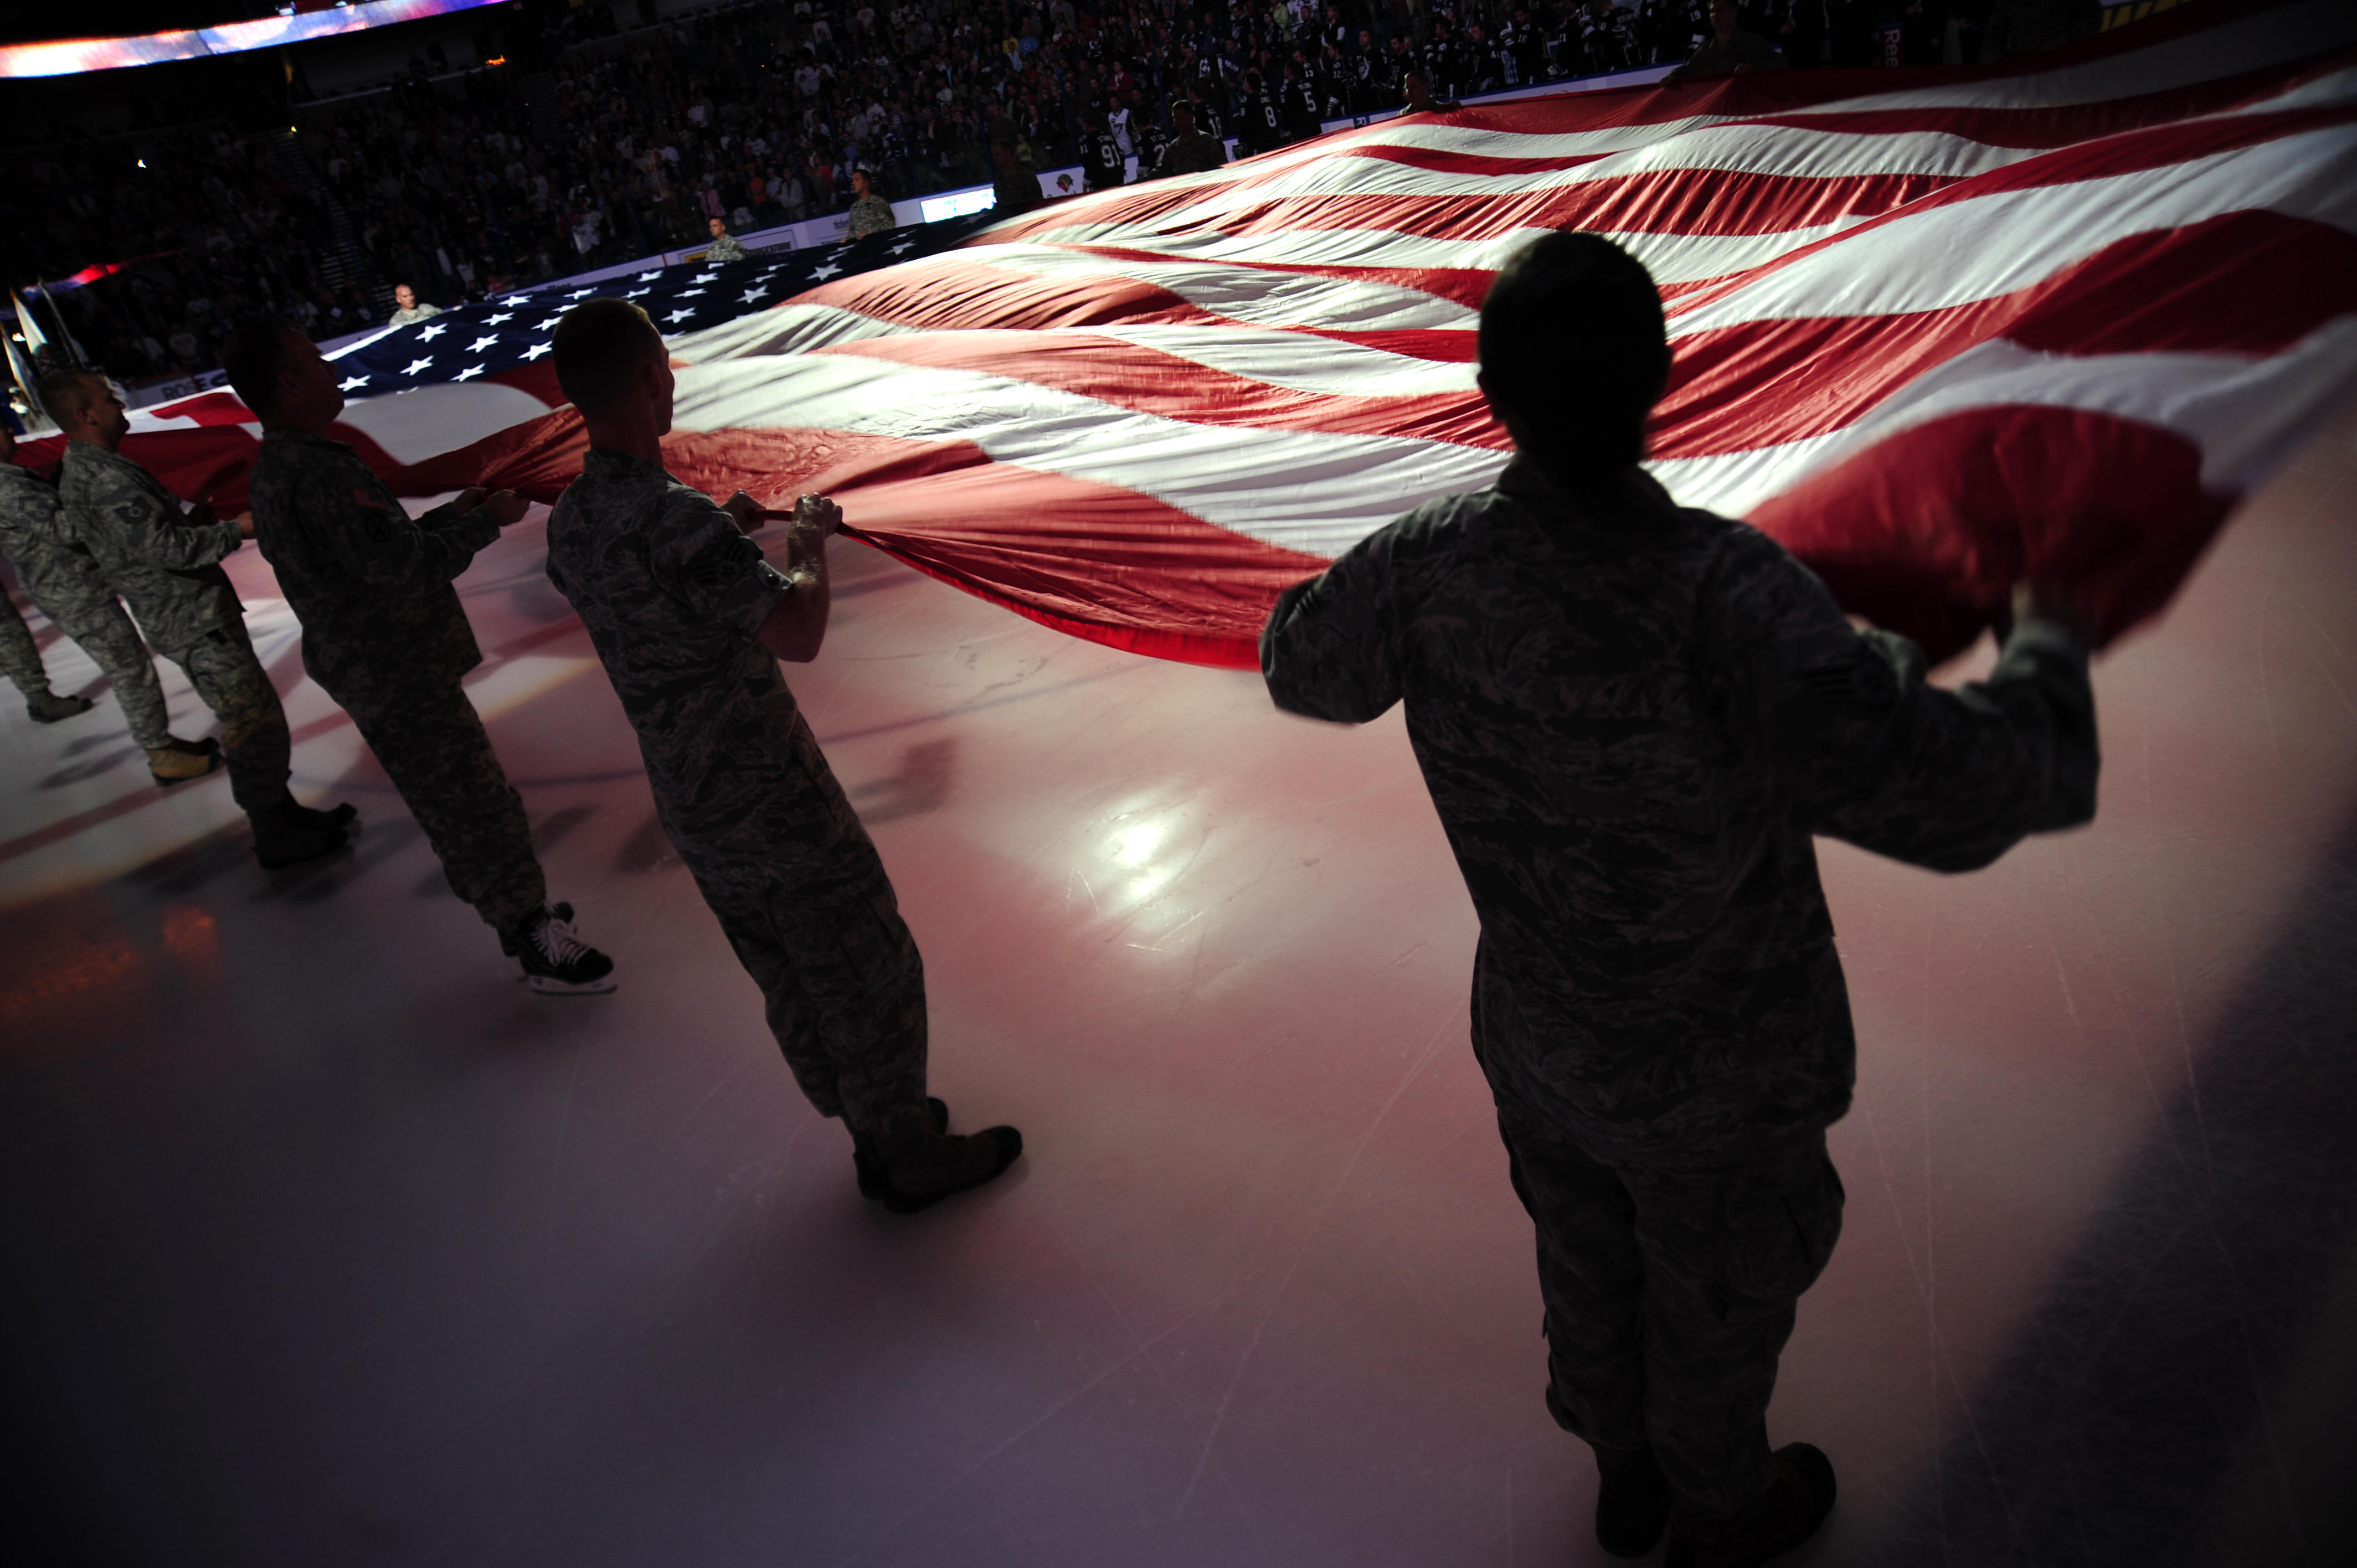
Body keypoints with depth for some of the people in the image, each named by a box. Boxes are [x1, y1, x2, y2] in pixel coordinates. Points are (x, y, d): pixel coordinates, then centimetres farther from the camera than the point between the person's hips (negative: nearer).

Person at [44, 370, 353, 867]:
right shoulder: (107, 479, -21)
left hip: (177, 618, 11)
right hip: (196, 625, -11)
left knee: (251, 719, 18)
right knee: (257, 726, -4)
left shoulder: (78, 474, 13)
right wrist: (235, 530, -18)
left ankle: (285, 812, 28)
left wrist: (192, 519, 10)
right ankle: (275, 840, 4)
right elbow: (168, 549, -26)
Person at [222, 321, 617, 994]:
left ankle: (514, 909, 35)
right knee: (478, 809, -1)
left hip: (379, 668, 11)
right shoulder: (316, 474, -27)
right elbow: (406, 568, -27)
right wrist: (487, 520, -15)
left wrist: (451, 515, 8)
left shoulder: (275, 469, 8)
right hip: (398, 680, -11)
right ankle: (537, 944, 10)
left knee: (454, 800, 21)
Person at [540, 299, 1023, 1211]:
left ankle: (878, 1132, 39)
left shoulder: (568, 526, 0)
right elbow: (799, 634, -27)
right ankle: (907, 1156, 26)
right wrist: (810, 543, -9)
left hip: (692, 811, 9)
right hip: (775, 803, -9)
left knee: (793, 985, 21)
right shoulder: (674, 519, -28)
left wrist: (726, 534, 20)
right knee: (870, 977, 10)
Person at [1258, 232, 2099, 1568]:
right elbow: (1957, 797, -39)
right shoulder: (1724, 600, -37)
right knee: (1719, 1302, 25)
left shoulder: (1433, 563, -20)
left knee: (1593, 1266, 30)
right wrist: (2047, 654, -18)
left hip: (1539, 1039, 5)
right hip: (1715, 1074, -4)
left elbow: (1305, 664, 0)